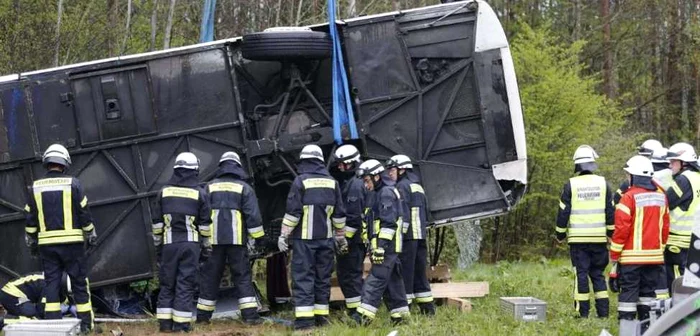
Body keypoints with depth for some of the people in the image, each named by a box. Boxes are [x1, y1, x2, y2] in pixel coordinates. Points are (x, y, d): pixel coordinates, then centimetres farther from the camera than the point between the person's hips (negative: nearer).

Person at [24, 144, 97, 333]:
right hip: (71, 241, -2)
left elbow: (30, 219, 7)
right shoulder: (72, 184, -3)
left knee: (51, 283, 6)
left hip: (47, 243, 2)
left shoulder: (35, 188, 4)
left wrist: (31, 242, 17)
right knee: (79, 282, 5)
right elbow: (84, 214, -1)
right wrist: (92, 237, 9)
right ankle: (85, 323, 7)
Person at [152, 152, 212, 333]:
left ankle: (165, 322, 5)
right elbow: (205, 224, 1)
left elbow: (157, 223, 8)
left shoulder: (164, 192, 6)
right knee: (186, 284, -1)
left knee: (167, 283, 8)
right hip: (191, 244, -2)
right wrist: (207, 247, 9)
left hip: (169, 244, 2)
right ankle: (181, 323, -3)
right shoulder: (200, 193, -1)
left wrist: (158, 244, 17)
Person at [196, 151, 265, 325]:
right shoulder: (244, 188, 2)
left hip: (214, 239, 2)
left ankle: (203, 314, 11)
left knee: (210, 276, 8)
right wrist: (254, 236, 5)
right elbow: (253, 214, -3)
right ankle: (250, 314, -8)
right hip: (236, 239, -2)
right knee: (242, 276, 0)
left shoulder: (210, 187, 9)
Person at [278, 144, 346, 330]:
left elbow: (293, 212, -10)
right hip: (326, 238, 4)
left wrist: (284, 235, -3)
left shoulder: (301, 181, -7)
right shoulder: (332, 182, 7)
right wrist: (340, 236, 20)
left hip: (304, 238, -4)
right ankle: (321, 316, 14)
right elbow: (339, 214, 11)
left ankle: (304, 319, -10)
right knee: (323, 277, 12)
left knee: (303, 277, -4)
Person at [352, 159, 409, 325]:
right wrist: (373, 246, 24)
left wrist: (380, 246, -24)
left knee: (375, 280, -14)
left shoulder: (386, 193, -12)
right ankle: (400, 315, 14)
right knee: (392, 280, 11)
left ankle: (365, 314, -20)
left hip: (386, 246, -10)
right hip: (390, 248, 10)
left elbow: (388, 223, -20)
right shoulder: (381, 193, 21)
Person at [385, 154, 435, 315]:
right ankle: (428, 307, 12)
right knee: (419, 271, 12)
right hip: (421, 235, 9)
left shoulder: (402, 186, -7)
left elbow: (404, 214, -17)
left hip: (408, 236, -9)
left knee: (405, 271, -6)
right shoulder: (418, 186, 21)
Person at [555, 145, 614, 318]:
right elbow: (611, 211, 6)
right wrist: (611, 233, 15)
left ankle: (583, 312, -1)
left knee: (581, 274, 1)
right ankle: (603, 312, 6)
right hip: (599, 238, 2)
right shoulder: (603, 183, 3)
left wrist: (560, 234, 11)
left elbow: (563, 212, -1)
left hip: (578, 238, -2)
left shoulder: (571, 185, -3)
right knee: (598, 274, 10)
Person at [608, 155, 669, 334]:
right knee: (648, 293, 13)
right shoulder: (661, 197, 8)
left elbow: (621, 229, -13)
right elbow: (665, 227, 13)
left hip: (632, 257, -6)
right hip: (655, 257, 6)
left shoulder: (630, 197, -12)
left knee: (628, 293, -2)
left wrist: (614, 256, -7)